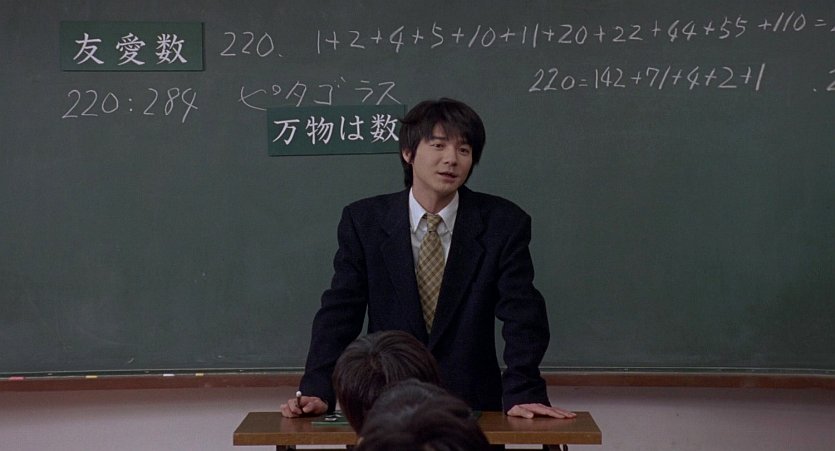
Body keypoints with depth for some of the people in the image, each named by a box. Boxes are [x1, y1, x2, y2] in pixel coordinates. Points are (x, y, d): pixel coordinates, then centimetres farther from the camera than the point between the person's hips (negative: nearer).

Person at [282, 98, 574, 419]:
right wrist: (316, 391, -14)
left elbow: (523, 315, -5)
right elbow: (339, 312, -1)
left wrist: (522, 393, -19)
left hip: (472, 407, 0)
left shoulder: (504, 223, 1)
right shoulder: (363, 221, 3)